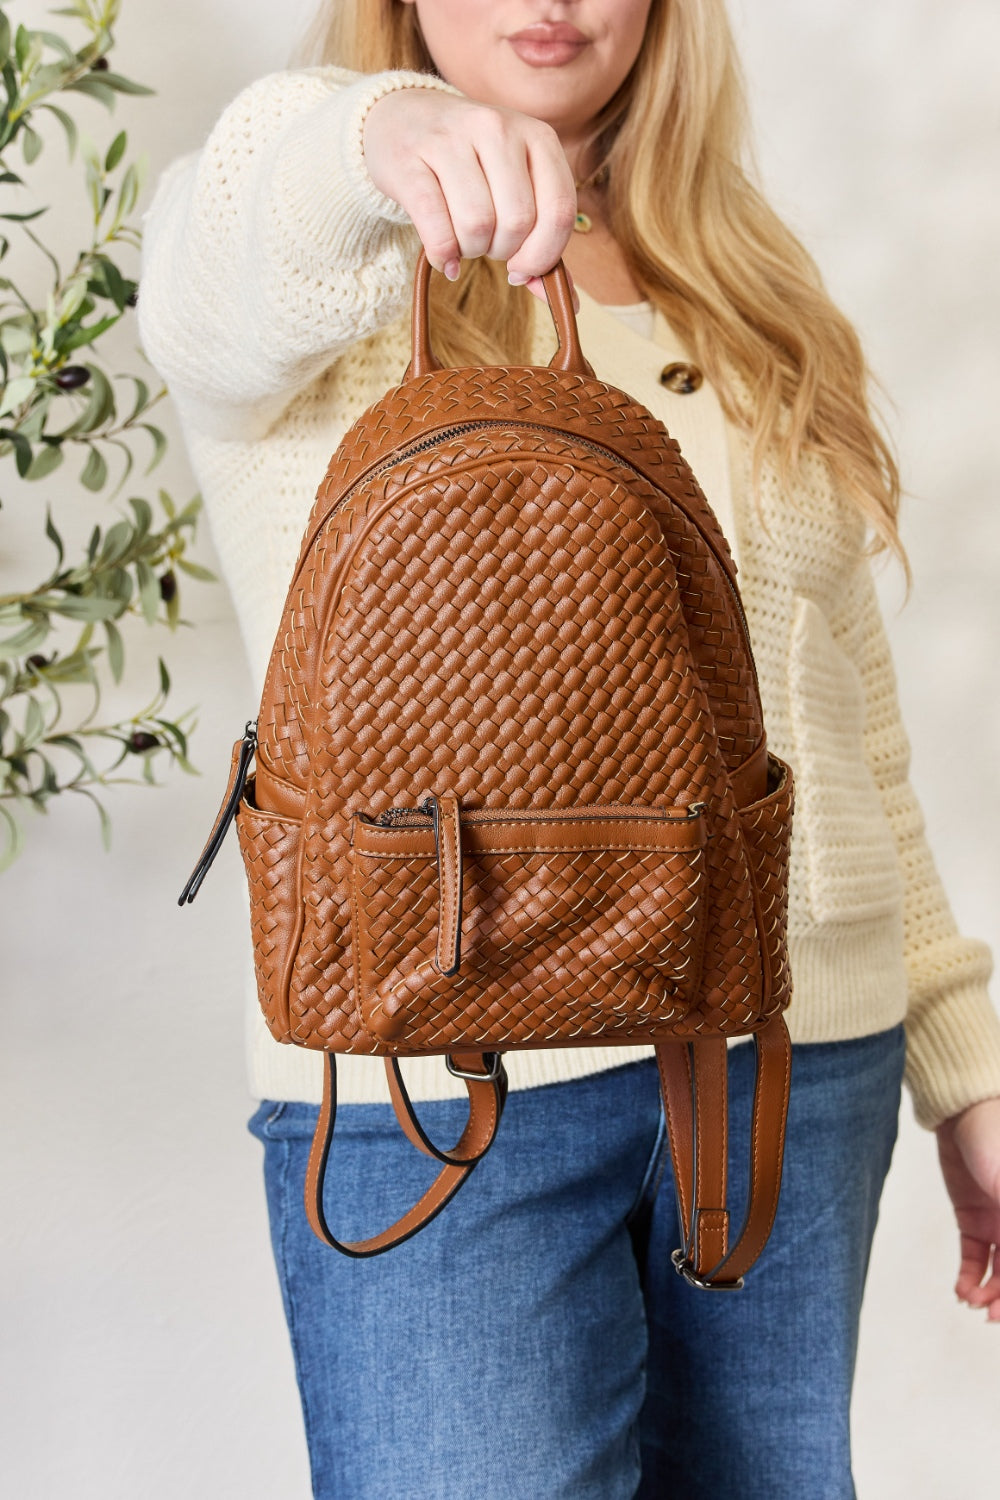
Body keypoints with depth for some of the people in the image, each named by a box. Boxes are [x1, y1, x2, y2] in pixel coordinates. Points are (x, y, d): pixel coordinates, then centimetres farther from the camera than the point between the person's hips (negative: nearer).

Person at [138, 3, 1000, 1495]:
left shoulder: (757, 304, 14)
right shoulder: (341, 278, 1)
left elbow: (853, 723, 15)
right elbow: (225, 276, -26)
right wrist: (372, 136, -48)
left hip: (803, 1061, 5)